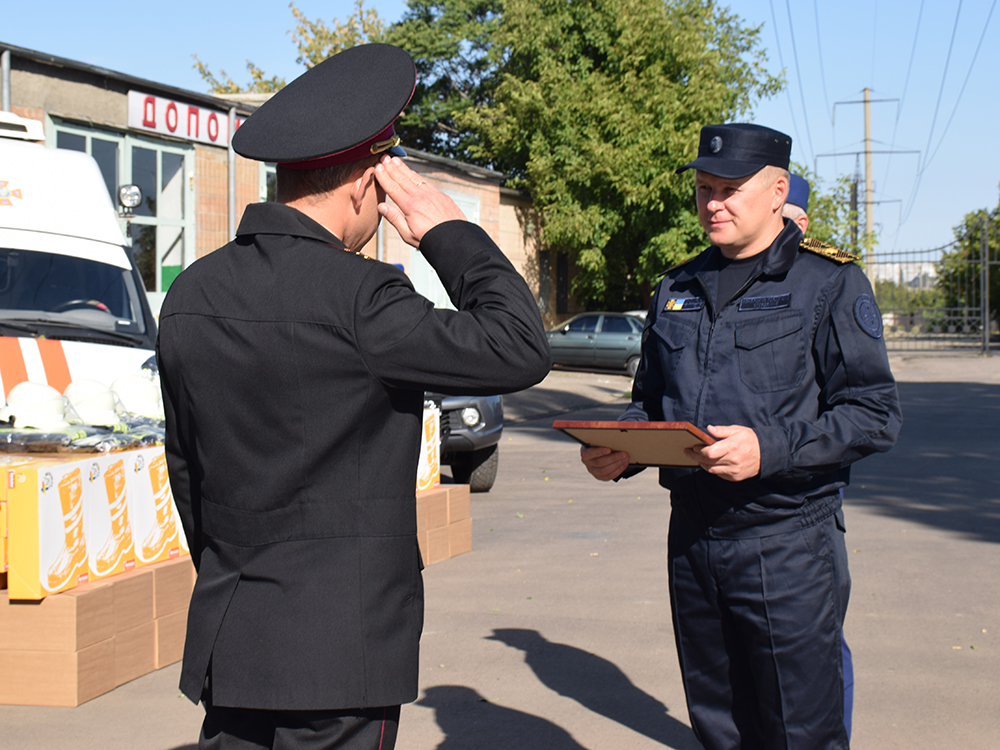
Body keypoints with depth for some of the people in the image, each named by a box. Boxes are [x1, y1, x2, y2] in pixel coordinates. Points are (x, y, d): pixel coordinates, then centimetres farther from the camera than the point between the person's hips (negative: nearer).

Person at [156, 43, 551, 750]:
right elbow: (520, 351, -14)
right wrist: (448, 230, -5)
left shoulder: (190, 295, 5)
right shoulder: (354, 296, -18)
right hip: (338, 650, -7)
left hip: (225, 639, 7)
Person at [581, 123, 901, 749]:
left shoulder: (828, 281, -4)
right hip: (692, 535, 5)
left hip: (788, 541, -5)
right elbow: (650, 403, 22)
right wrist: (618, 450, -1)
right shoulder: (677, 290, 15)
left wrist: (771, 448, -23)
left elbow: (876, 414, -10)